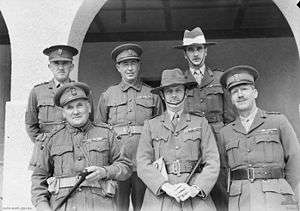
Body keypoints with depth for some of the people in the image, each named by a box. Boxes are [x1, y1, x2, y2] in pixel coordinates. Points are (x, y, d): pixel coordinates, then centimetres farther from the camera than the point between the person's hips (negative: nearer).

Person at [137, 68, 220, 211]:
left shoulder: (201, 123, 12)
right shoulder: (150, 125, 13)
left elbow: (212, 163, 4)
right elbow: (143, 164, 3)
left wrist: (195, 188, -12)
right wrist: (166, 187, -12)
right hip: (160, 197, 0)